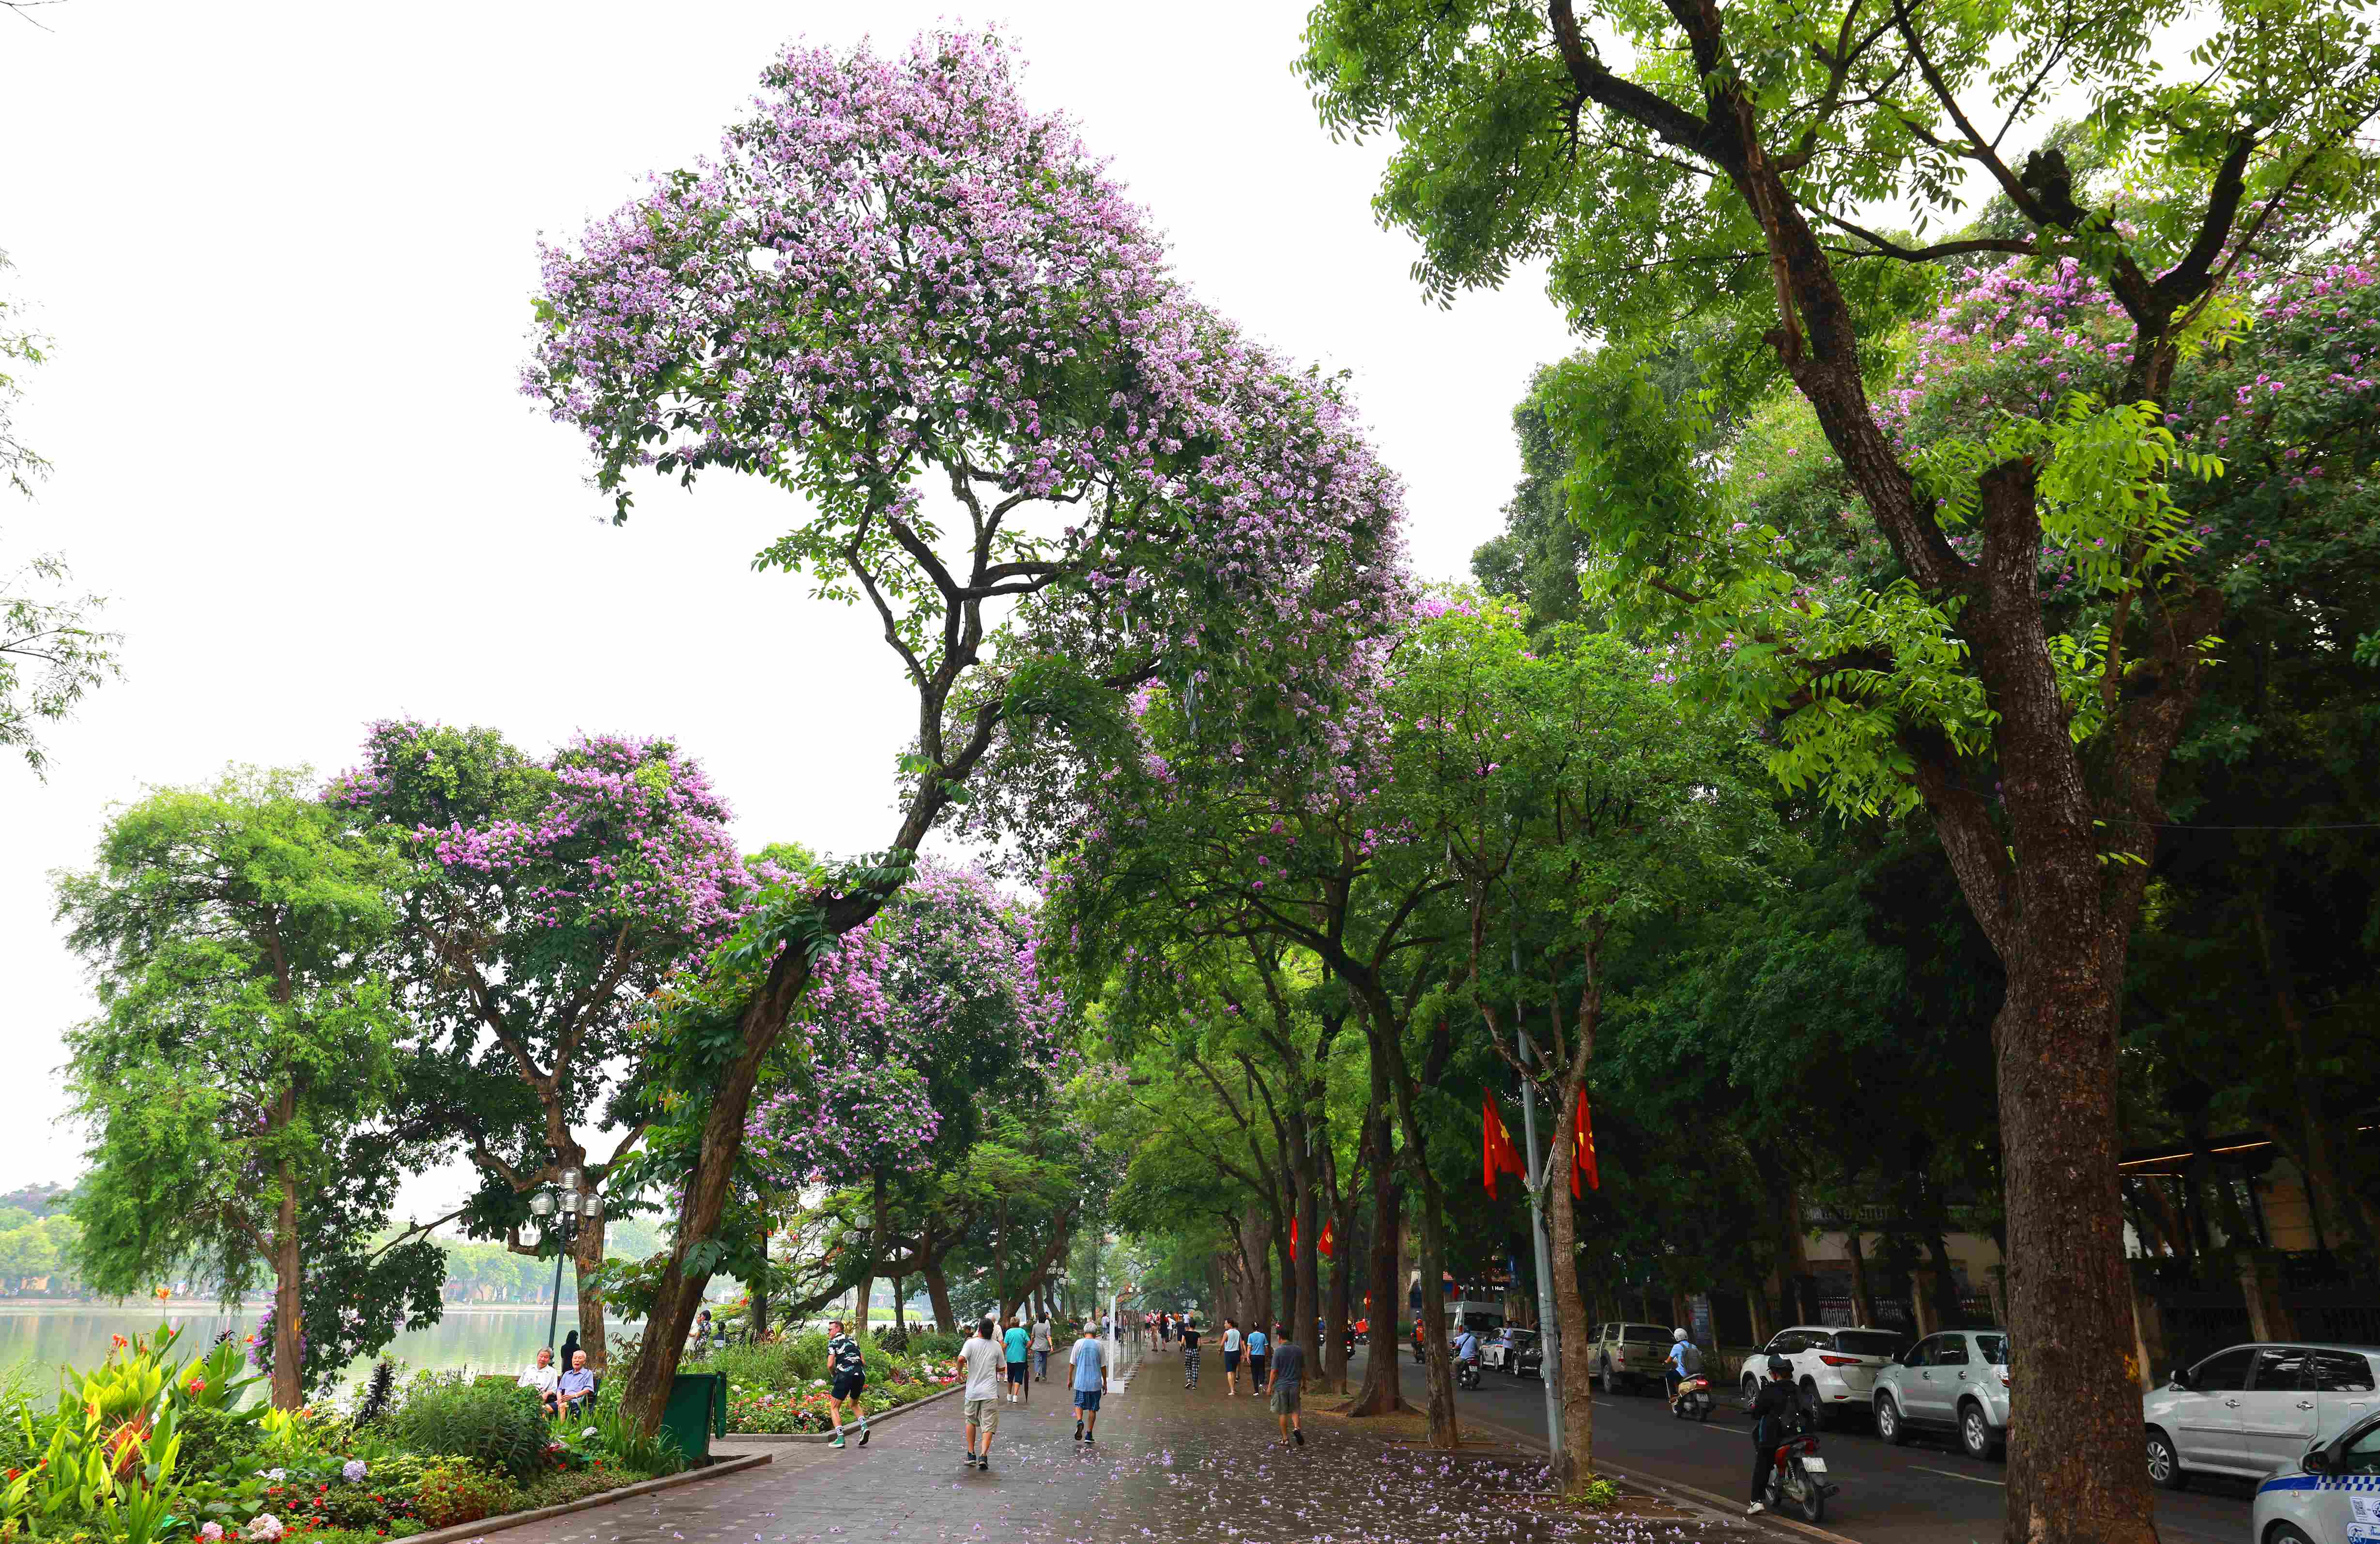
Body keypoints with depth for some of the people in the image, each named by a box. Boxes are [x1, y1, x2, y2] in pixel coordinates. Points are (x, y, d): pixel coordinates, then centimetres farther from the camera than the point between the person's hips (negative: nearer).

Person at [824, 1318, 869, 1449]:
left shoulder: (833, 1342, 4)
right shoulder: (853, 1340, 22)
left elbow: (830, 1365, -7)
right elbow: (863, 1362, 16)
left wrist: (833, 1375, 11)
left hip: (845, 1376, -6)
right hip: (860, 1375, 6)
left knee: (834, 1407, 9)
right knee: (854, 1404, 27)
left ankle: (840, 1438, -2)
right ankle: (864, 1426, 4)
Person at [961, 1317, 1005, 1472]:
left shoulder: (971, 1343, -5)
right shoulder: (996, 1346, 2)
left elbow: (961, 1358, -22)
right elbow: (1002, 1367, 9)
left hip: (973, 1391, 0)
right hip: (990, 1392, 0)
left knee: (971, 1421, 21)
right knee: (988, 1425, 2)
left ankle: (971, 1454, 22)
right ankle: (983, 1455, -14)